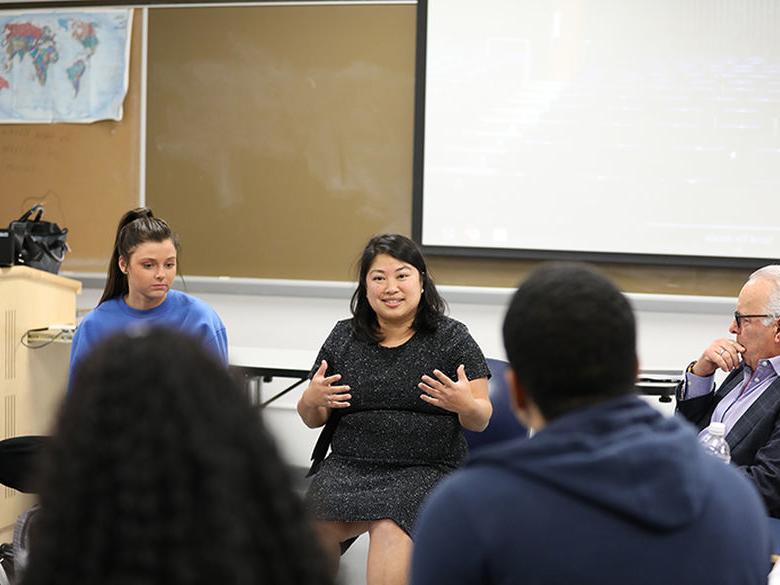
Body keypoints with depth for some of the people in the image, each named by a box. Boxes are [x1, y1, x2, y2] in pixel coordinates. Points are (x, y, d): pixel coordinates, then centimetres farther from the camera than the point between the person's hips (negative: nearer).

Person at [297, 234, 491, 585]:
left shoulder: (452, 338, 4)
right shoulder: (344, 338, 12)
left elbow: (481, 420, 4)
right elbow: (313, 420, 18)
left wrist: (465, 405, -18)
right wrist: (311, 401, -5)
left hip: (426, 469, -2)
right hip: (350, 465, 3)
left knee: (390, 529, -33)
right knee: (318, 524, -28)